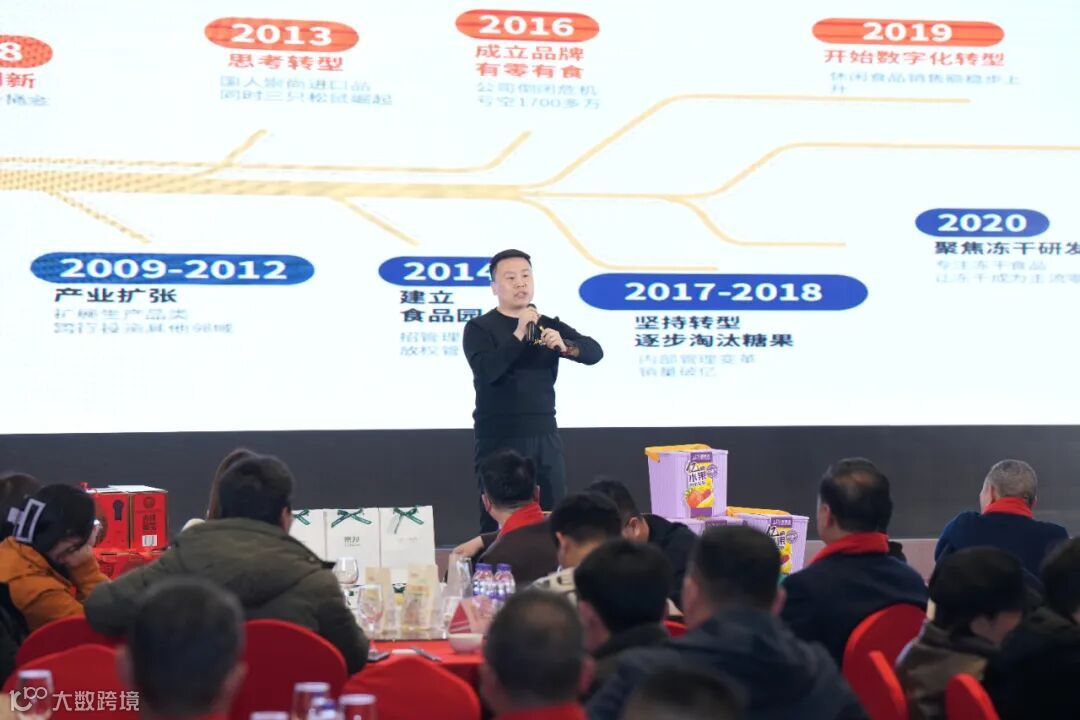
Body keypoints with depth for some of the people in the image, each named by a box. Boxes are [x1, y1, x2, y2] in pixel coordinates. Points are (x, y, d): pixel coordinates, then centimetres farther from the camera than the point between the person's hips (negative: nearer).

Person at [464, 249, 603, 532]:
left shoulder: (549, 326, 13)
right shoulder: (479, 328, -1)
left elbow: (594, 352, -1)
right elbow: (486, 370, -18)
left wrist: (564, 346, -20)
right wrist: (519, 334, -22)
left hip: (545, 436, 4)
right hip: (500, 439, -4)